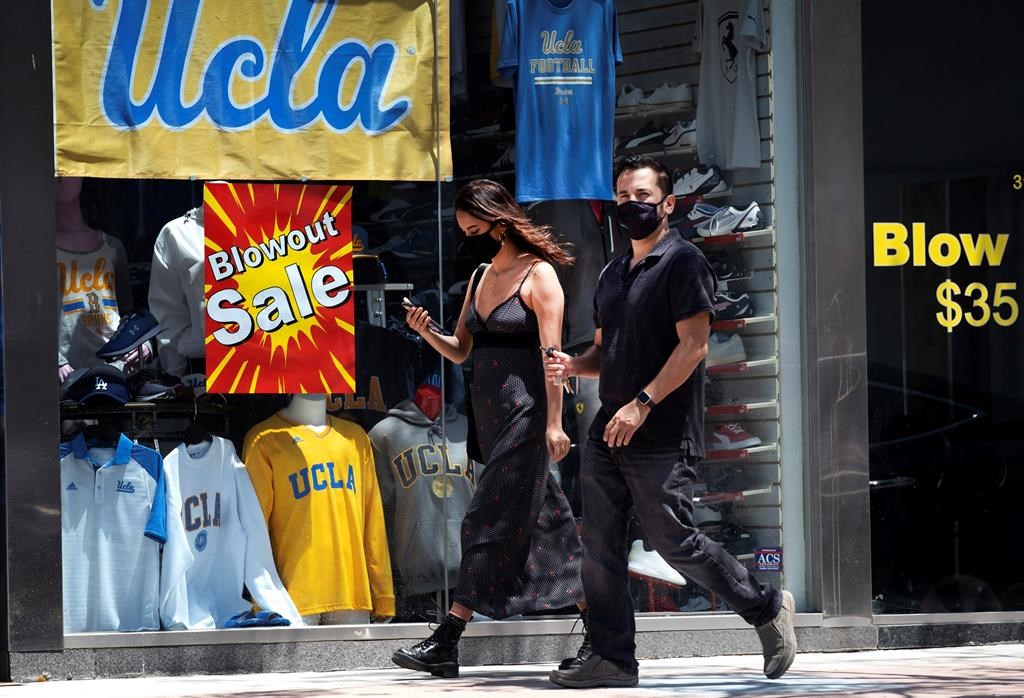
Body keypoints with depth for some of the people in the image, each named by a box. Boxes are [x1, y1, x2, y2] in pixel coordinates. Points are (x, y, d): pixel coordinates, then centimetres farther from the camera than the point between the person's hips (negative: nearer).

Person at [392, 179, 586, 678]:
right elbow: (460, 351, 19)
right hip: (490, 417, 8)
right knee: (544, 518, 9)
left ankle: (447, 642, -13)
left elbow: (551, 352, -13)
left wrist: (553, 423, -19)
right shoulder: (480, 278, 16)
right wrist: (426, 332, -2)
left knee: (490, 522, -9)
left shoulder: (538, 276, -8)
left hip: (525, 414, -8)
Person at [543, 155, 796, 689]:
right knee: (599, 545, 2)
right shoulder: (613, 275, 19)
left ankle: (767, 609, 12)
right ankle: (611, 659, 6)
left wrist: (643, 403, -22)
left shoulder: (683, 263, -6)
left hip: (663, 438, -8)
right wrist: (571, 366, 3)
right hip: (609, 433, 8)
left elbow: (693, 345, -15)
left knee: (674, 543, -6)